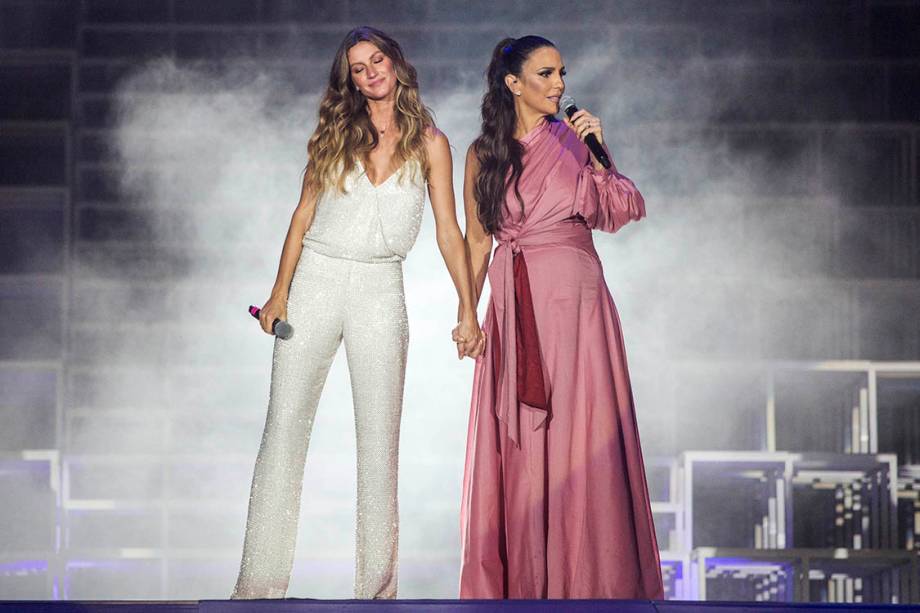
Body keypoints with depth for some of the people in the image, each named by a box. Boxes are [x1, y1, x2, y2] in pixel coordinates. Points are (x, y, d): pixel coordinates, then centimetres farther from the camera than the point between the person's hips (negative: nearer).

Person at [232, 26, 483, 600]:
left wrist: (469, 309, -4)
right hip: (316, 279, 1)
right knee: (285, 426, -4)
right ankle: (259, 583, -2)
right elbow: (304, 215, 8)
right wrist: (280, 292, 0)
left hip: (379, 290, -1)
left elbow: (449, 231, 3)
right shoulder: (336, 133, 7)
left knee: (380, 435, -1)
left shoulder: (428, 142, 4)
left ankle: (377, 583, 4)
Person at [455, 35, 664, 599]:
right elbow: (478, 239, 10)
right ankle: (522, 576, 10)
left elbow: (620, 210, -3)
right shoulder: (484, 152, 7)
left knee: (580, 432, -4)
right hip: (515, 307, 1)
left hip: (576, 299, -1)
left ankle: (585, 574, 3)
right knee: (518, 442, 2)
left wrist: (598, 152, -12)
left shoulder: (574, 141, 6)